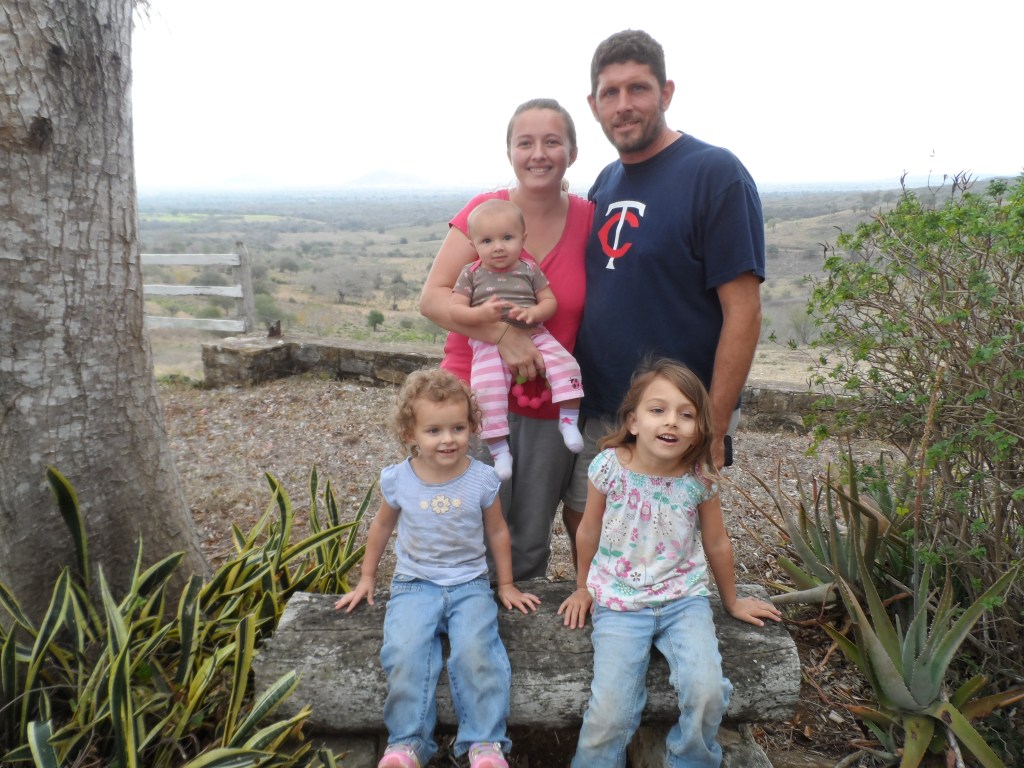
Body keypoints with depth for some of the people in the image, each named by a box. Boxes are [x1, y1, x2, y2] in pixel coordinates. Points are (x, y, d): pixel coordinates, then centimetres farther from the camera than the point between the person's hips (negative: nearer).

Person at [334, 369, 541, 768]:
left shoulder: (482, 479, -7)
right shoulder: (397, 479, -6)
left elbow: (496, 531, 7)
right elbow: (382, 526, 13)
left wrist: (507, 586, 13)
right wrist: (367, 578, 18)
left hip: (469, 584, 0)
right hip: (414, 584, 1)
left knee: (476, 652, -25)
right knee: (405, 655, -24)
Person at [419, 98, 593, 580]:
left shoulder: (589, 220, -1)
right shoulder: (484, 210, -5)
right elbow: (432, 297, -10)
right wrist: (502, 334, -22)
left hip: (550, 409, 2)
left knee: (531, 547, 14)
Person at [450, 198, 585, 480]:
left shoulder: (529, 270, 5)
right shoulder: (471, 274, 3)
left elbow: (550, 302, 6)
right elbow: (455, 309, -1)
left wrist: (533, 312, -17)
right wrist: (482, 313, -21)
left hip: (534, 336, 2)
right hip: (490, 344, -1)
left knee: (565, 364, -20)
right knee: (487, 389, -22)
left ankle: (569, 419, -5)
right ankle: (499, 449, -11)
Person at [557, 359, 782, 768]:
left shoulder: (700, 477, -8)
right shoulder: (609, 466, -13)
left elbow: (717, 543, 8)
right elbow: (589, 531, 4)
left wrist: (731, 601, 18)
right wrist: (584, 588, 14)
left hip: (683, 598, 2)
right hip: (619, 602, -1)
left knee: (706, 692, -20)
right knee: (609, 714, -15)